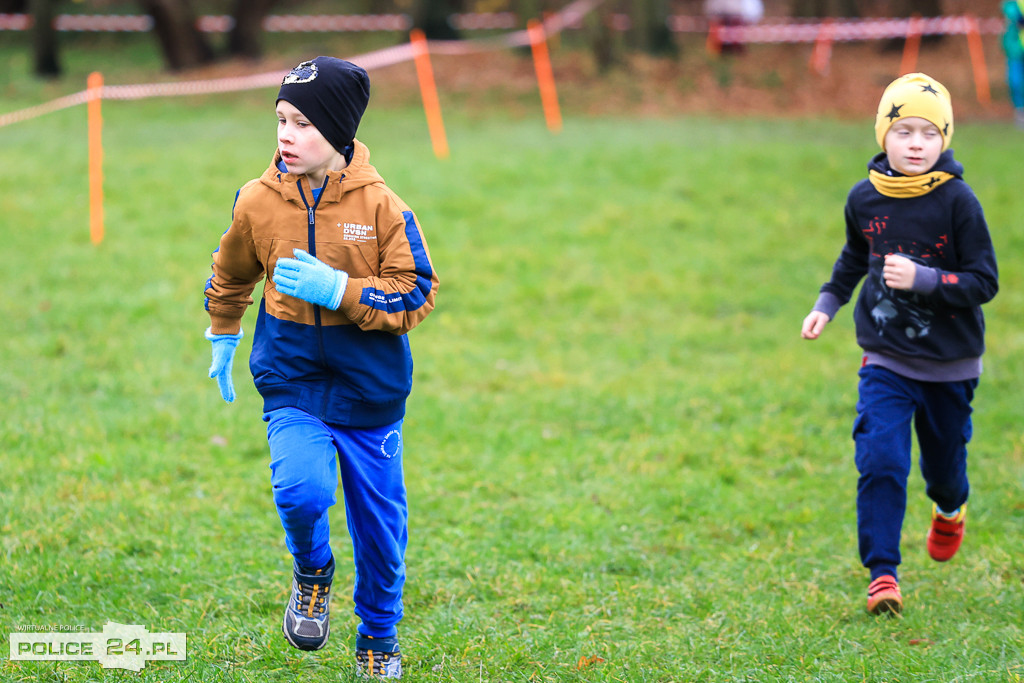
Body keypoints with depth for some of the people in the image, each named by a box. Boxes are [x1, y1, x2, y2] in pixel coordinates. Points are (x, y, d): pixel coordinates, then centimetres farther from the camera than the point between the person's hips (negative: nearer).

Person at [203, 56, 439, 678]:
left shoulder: (381, 205, -11)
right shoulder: (259, 201, -4)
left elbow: (418, 296, -11)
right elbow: (231, 276, 16)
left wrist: (338, 289, -22)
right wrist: (223, 340, 27)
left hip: (371, 391, 0)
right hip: (292, 385, 1)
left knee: (380, 524, 9)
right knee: (300, 493, -24)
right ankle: (313, 576, 9)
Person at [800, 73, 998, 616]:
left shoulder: (957, 202, -14)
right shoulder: (864, 199, -3)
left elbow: (984, 282, -13)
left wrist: (923, 280, -25)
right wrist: (828, 302, 14)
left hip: (950, 363, -1)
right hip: (886, 360, 1)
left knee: (943, 461, 15)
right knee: (880, 461, -14)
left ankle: (949, 509, 51)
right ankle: (881, 572, -7)